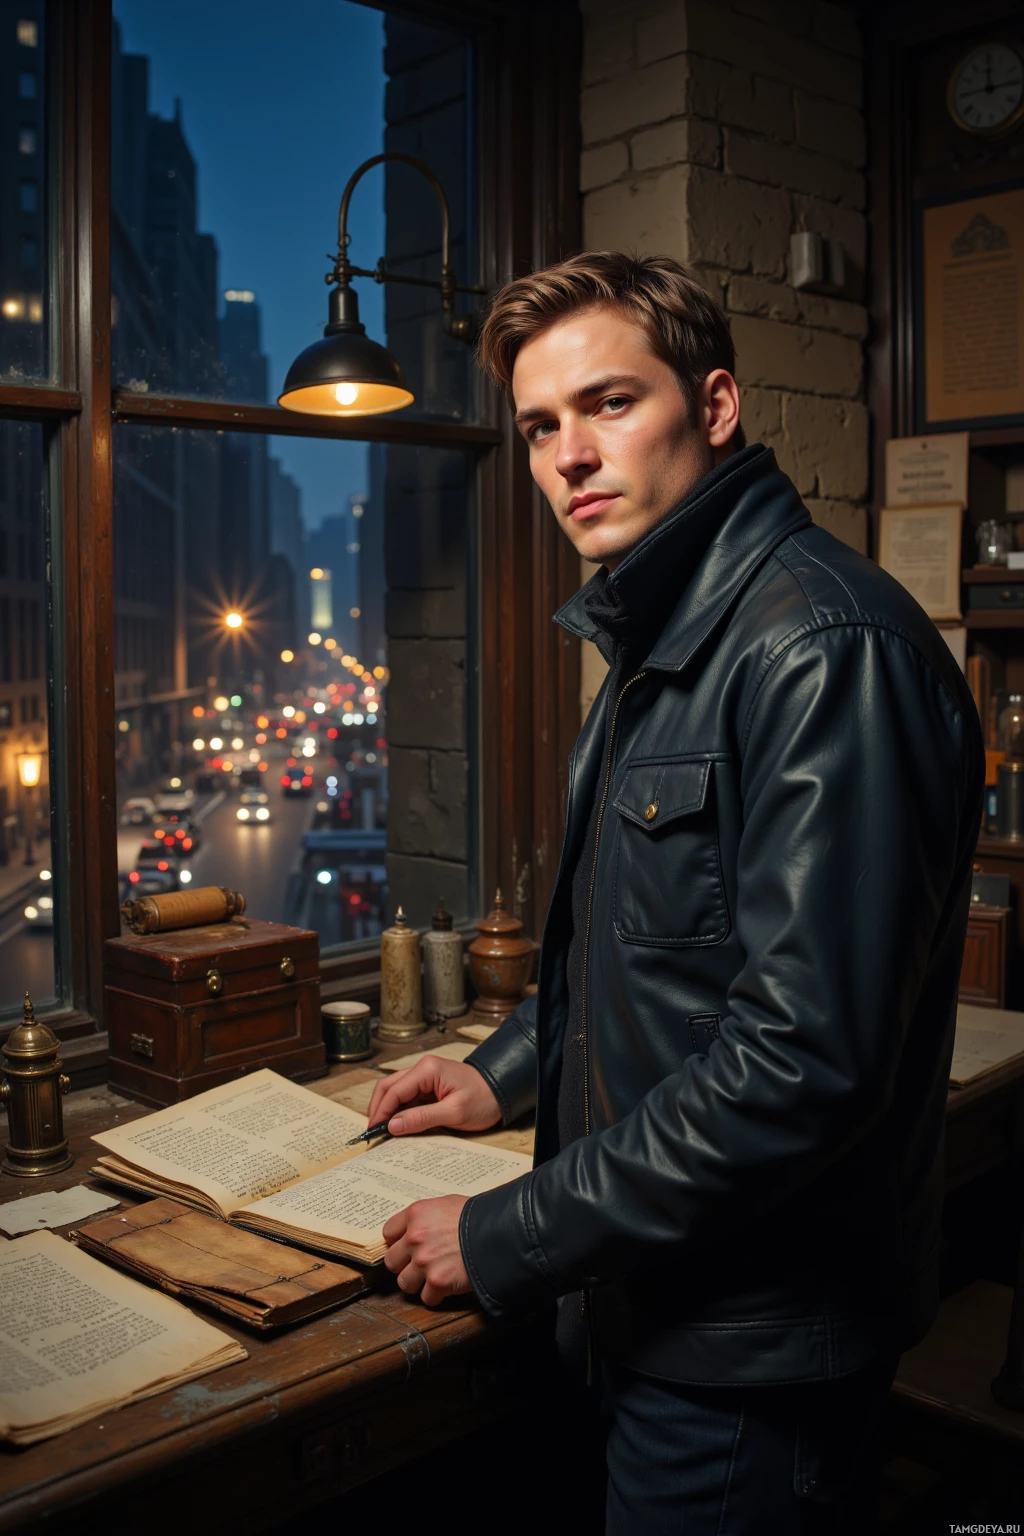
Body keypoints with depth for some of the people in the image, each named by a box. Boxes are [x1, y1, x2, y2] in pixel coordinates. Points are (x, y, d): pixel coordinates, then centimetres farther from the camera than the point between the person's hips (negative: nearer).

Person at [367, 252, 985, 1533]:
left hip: (752, 1343, -9)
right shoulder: (660, 638, 9)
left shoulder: (824, 645, -24)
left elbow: (805, 1063, -29)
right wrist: (512, 1071, 12)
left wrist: (507, 1242, -20)